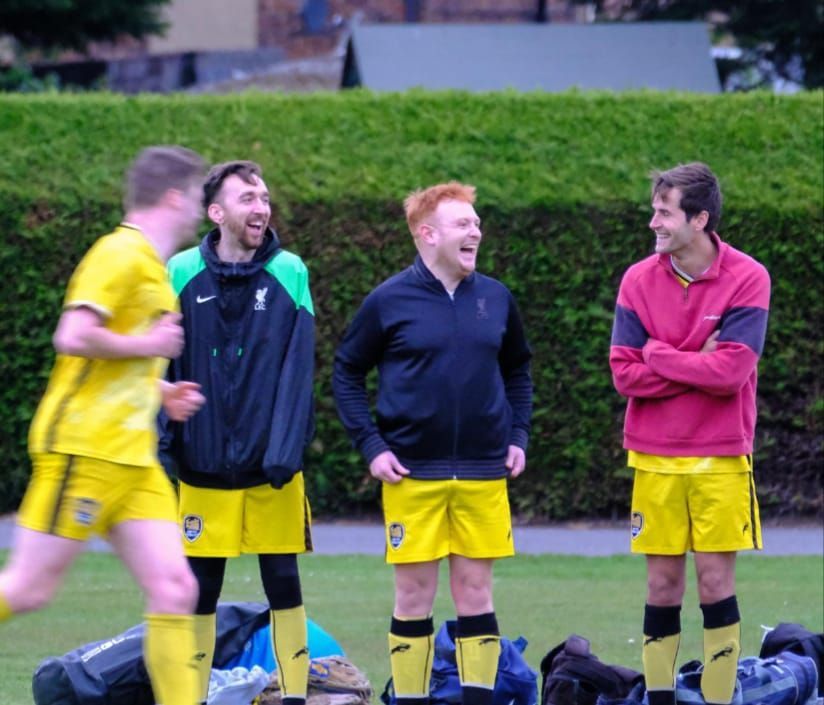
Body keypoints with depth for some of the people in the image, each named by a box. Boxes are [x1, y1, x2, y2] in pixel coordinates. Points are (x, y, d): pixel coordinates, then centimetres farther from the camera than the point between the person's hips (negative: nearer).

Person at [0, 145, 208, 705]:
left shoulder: (151, 266, 19)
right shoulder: (121, 254, -10)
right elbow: (73, 338, -23)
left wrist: (160, 392, 17)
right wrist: (150, 346, -11)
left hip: (133, 459, 9)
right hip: (84, 449, -9)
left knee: (175, 590, -2)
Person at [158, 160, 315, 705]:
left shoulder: (289, 273, -2)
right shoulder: (183, 273, 0)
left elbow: (297, 368, -6)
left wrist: (287, 448, -14)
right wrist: (166, 442, -4)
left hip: (271, 470, -1)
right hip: (204, 466, 1)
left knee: (284, 585, 2)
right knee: (199, 590, 6)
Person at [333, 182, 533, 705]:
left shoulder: (496, 299, 6)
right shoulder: (390, 301, -4)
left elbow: (518, 371, 19)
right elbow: (347, 375, 3)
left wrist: (518, 436, 8)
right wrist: (372, 446, -5)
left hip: (483, 474, 3)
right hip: (412, 474, -3)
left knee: (476, 592, 5)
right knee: (414, 594, 2)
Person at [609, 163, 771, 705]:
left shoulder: (747, 279, -7)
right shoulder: (640, 281, 1)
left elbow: (732, 370, -16)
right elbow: (625, 374, -5)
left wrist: (658, 355, -8)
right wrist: (699, 366, -12)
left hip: (721, 457, -2)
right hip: (655, 457, 2)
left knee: (716, 580, -2)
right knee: (663, 582, 5)